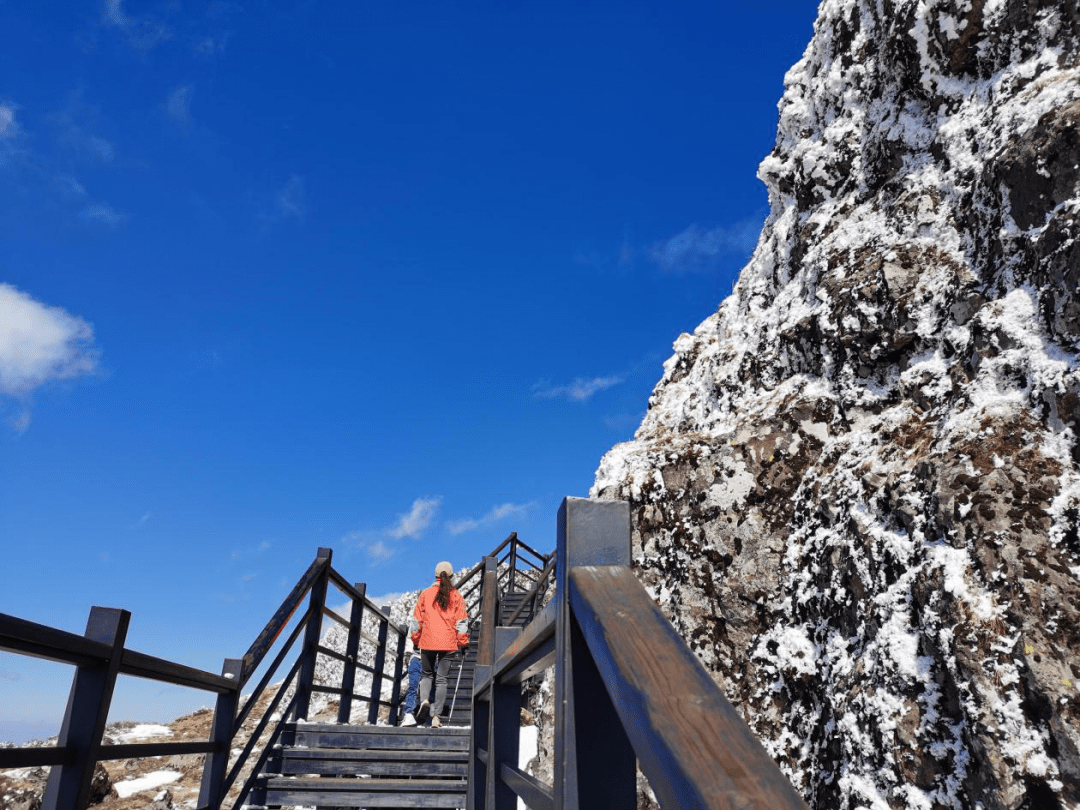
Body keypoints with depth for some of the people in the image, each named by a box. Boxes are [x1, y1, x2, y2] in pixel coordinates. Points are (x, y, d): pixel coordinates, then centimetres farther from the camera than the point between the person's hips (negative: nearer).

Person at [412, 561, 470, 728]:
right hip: (448, 643, 0)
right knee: (442, 678, 5)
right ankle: (436, 716, 1)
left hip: (428, 641, 0)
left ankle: (424, 699, -10)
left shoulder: (426, 594, 3)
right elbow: (461, 621, 0)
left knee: (426, 674, 17)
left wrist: (416, 639, 16)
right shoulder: (456, 596, 1)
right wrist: (463, 642, 5)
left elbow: (417, 619, 6)